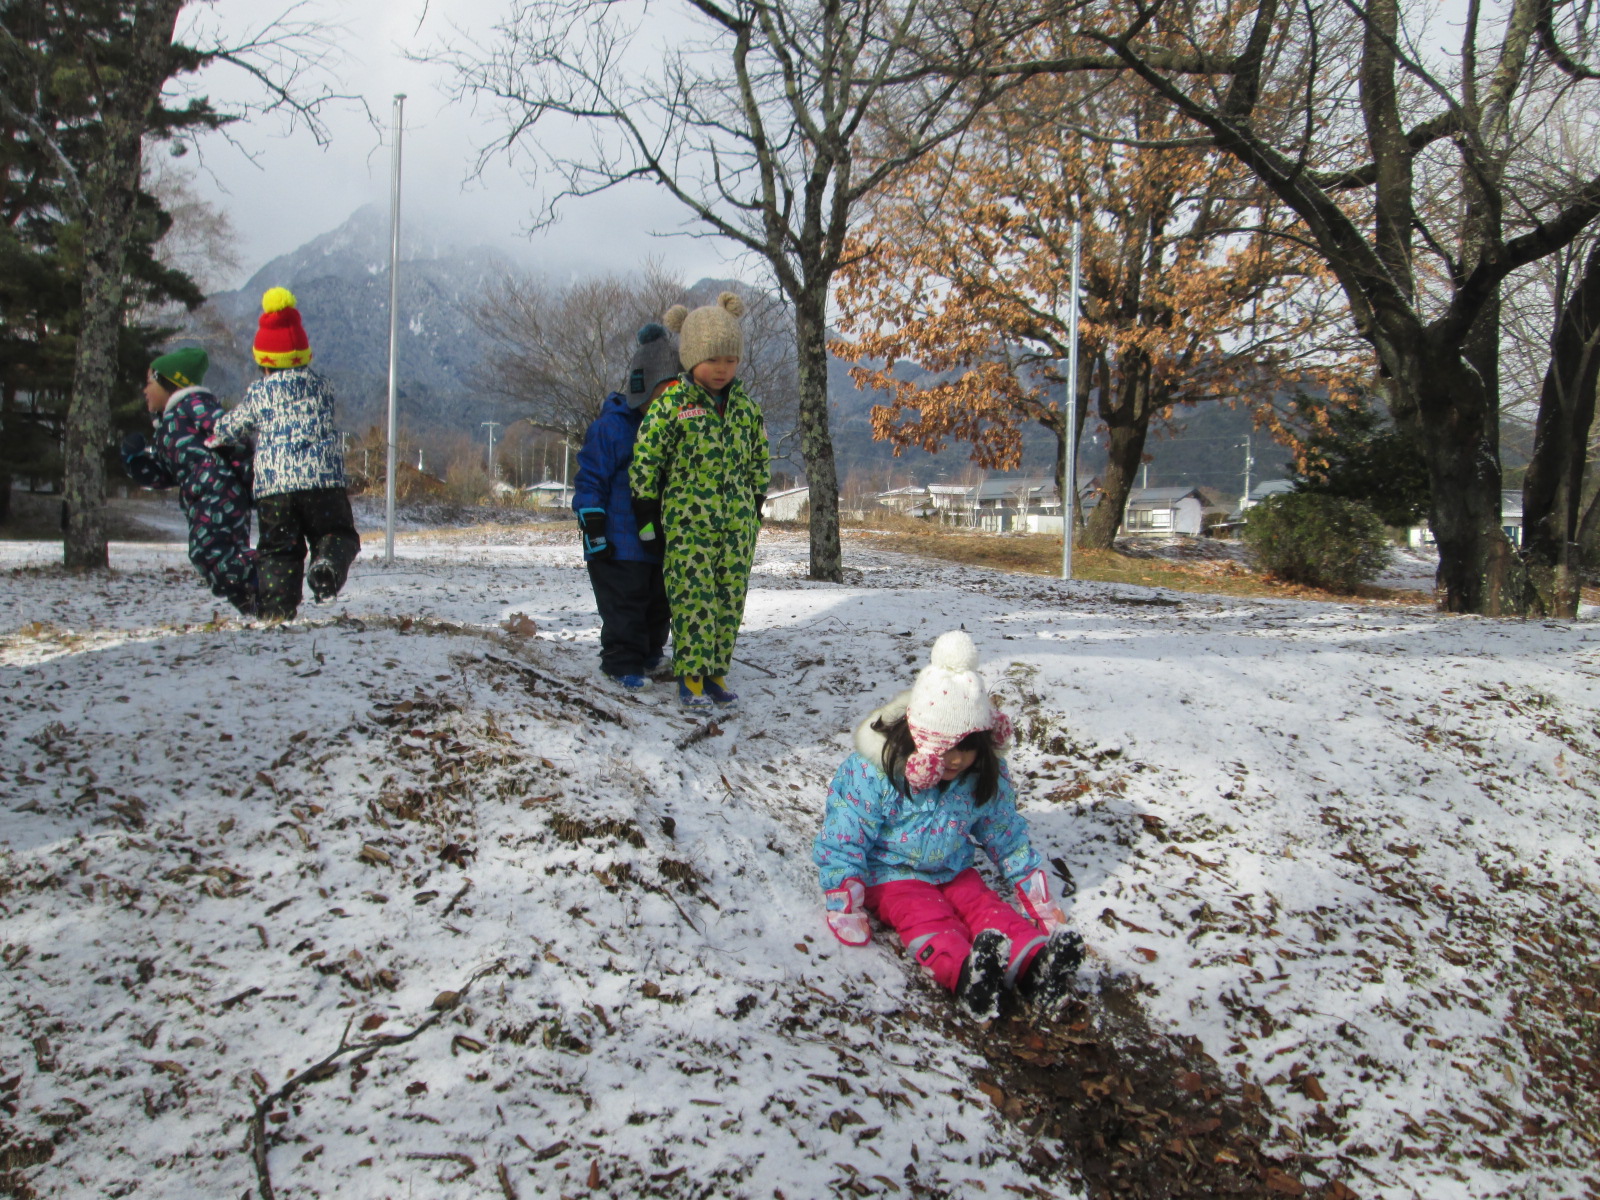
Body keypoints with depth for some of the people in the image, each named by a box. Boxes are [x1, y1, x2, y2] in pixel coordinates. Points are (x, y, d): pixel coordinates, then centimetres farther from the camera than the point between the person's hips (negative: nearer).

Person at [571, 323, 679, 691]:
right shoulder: (611, 427, -11)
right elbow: (589, 481, -11)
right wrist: (594, 532, -15)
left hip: (663, 543, 7)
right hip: (621, 545, -7)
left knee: (659, 604, 16)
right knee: (624, 605, -4)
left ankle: (652, 654, 31)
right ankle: (623, 663, 5)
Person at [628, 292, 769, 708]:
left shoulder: (745, 407, 9)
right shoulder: (671, 405, -5)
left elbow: (759, 460, 20)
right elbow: (644, 459, -3)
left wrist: (755, 509, 16)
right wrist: (646, 515, -4)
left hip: (737, 522, 4)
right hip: (687, 519, -4)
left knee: (730, 598, 5)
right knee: (693, 597, -7)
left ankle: (716, 672, 16)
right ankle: (690, 675, 4)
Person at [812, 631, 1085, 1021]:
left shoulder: (986, 776, -6)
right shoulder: (871, 773, -21)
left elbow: (1009, 838, 7)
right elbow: (843, 842, -17)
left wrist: (1040, 901, 7)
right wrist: (846, 910, -20)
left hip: (952, 870, 5)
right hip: (890, 874, -4)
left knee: (988, 907, -22)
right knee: (926, 917, -31)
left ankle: (1034, 966, -46)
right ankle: (963, 974, -59)